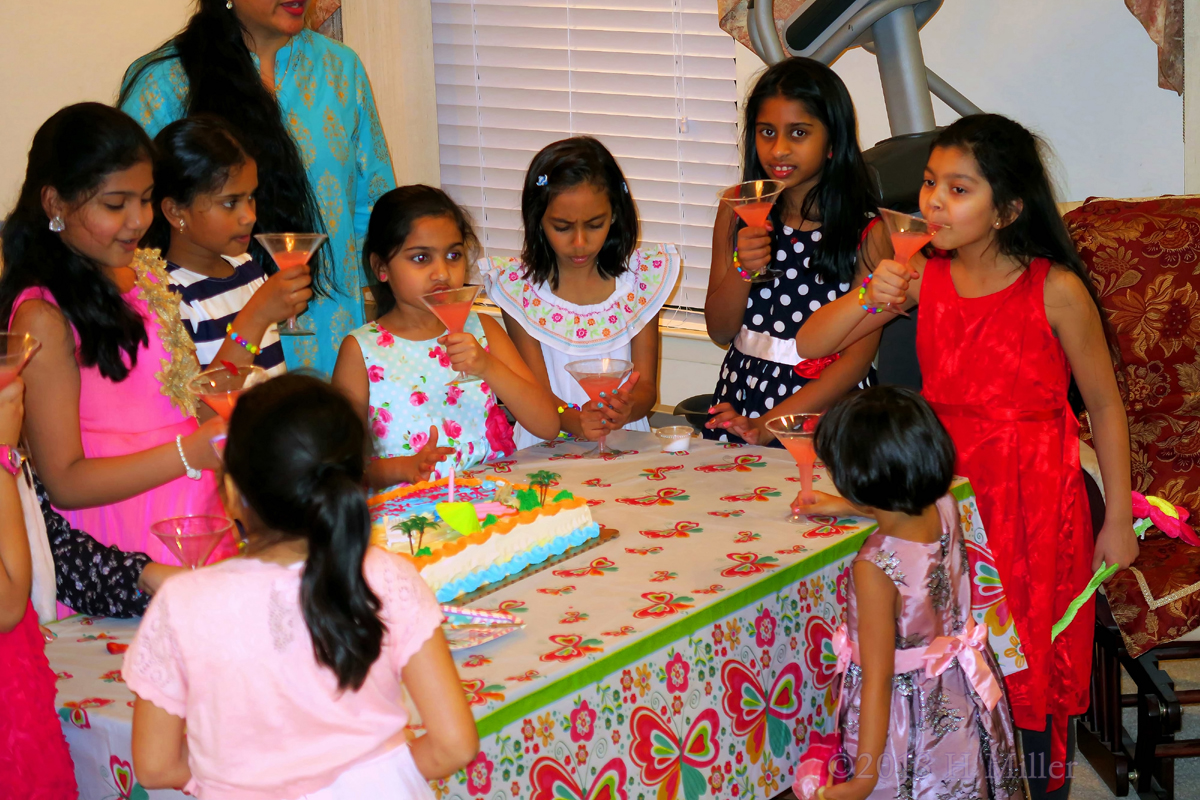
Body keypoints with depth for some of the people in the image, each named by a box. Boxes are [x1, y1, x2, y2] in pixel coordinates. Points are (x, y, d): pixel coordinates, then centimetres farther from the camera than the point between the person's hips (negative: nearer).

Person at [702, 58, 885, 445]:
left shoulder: (868, 232, -5)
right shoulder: (737, 213, 8)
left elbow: (857, 357, -7)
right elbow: (720, 331, 10)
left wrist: (768, 424, -14)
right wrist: (741, 269, -11)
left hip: (823, 410, -3)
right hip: (742, 398, 3)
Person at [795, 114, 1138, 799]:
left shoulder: (1056, 291, -13)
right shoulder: (923, 278, -2)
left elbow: (1105, 405, -4)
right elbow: (810, 345, 2)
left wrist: (1118, 519, -2)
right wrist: (869, 299, -17)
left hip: (1034, 496, -3)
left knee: (1028, 662, 5)